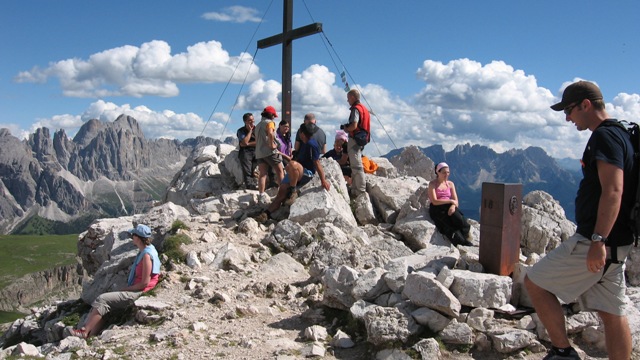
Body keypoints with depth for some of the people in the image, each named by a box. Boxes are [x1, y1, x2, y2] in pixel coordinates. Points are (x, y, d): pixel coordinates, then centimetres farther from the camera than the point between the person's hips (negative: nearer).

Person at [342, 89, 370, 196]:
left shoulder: (356, 109, -13)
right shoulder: (364, 108, 18)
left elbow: (354, 126, -24)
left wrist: (345, 128, -5)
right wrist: (348, 126, 15)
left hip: (354, 139, -10)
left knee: (356, 166, -8)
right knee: (355, 165, 16)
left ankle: (361, 191, -7)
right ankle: (355, 189, 22)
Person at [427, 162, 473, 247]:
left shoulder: (450, 184, 16)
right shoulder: (432, 184, 2)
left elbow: (456, 201, 10)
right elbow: (434, 201, -9)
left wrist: (453, 206, -14)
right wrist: (450, 201, -9)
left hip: (449, 208, 4)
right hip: (437, 209, -4)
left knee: (461, 221, -29)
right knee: (450, 228, -28)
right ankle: (465, 244, -29)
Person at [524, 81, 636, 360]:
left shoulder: (604, 136, -14)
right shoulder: (619, 134, 17)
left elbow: (613, 191, -25)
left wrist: (598, 241, -29)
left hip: (595, 240, -10)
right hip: (615, 243, 10)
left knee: (534, 282, -1)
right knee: (611, 312, 12)